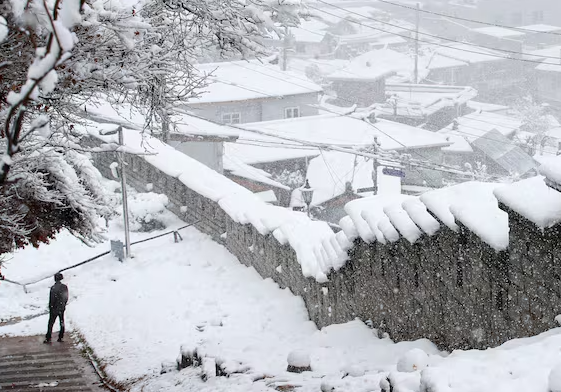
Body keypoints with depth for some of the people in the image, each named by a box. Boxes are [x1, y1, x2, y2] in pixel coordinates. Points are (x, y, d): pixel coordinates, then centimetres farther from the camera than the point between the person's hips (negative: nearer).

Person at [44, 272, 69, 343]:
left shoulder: (53, 288, -21)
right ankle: (61, 338, 20)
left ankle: (48, 338, 9)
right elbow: (66, 298, 4)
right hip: (62, 308, 5)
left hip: (54, 309, -4)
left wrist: (50, 308, -3)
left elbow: (51, 300, -16)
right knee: (62, 323, 15)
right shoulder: (65, 287, -6)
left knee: (51, 324, 6)